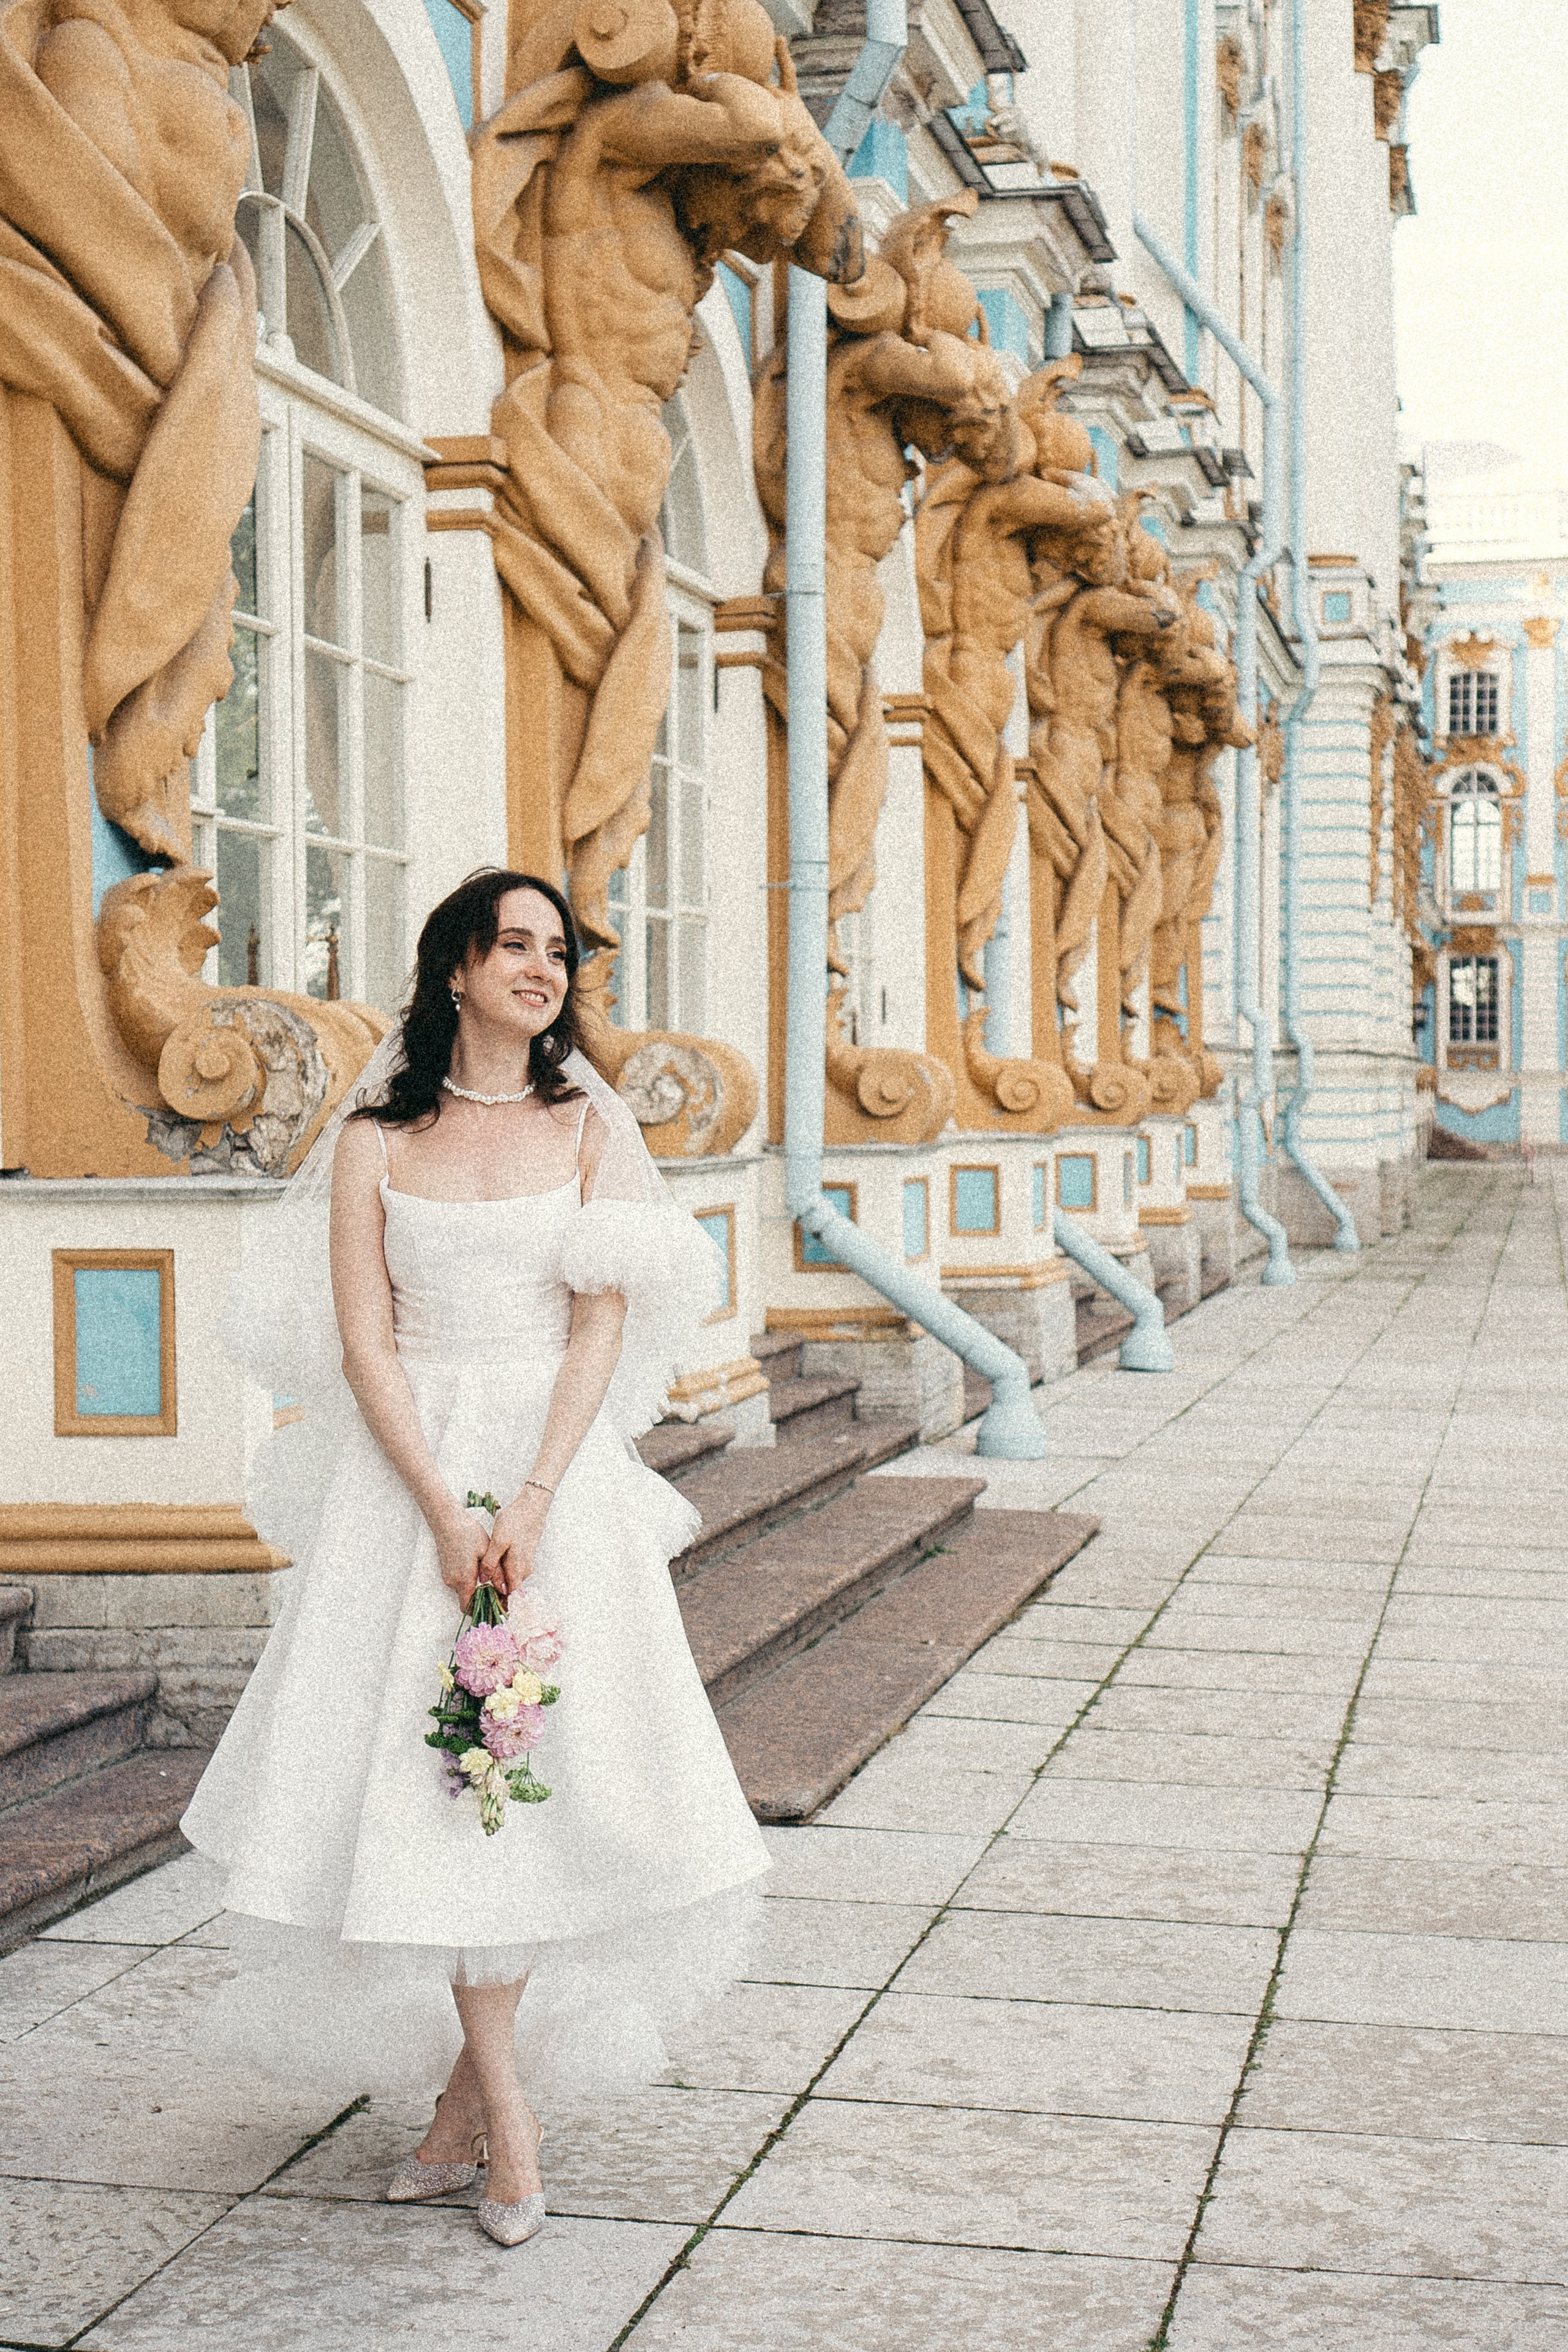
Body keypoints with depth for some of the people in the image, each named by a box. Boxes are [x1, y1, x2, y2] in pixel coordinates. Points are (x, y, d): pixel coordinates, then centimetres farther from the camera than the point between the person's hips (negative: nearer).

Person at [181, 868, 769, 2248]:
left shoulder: (589, 1128, 6)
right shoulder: (376, 1142, 3)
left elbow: (601, 1328, -1)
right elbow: (365, 1346, -3)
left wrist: (530, 1505, -13)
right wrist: (446, 1513, -14)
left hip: (561, 1467, 1)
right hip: (411, 1474, -1)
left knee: (534, 1759, -1)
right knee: (431, 1766, -4)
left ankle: (469, 2088, 12)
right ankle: (504, 2116, 4)